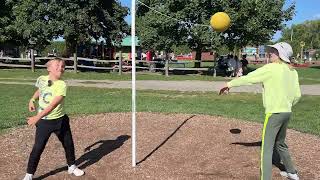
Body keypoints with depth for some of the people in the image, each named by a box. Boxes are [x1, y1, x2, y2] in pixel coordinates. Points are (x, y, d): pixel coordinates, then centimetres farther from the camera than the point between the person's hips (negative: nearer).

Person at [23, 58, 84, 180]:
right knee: (38, 148, 2)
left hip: (60, 120, -1)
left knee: (68, 144, 13)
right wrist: (32, 100, 5)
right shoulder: (41, 79, -5)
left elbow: (53, 105, -28)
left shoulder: (61, 85, -18)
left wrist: (37, 117, -33)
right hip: (43, 121, 2)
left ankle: (72, 167, 37)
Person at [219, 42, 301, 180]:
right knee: (280, 144, 26)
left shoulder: (271, 68, -13)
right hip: (287, 113, 8)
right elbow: (297, 95, 10)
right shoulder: (293, 72, 7)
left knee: (267, 148, -4)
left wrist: (230, 84, -3)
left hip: (274, 113, -8)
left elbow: (248, 78, -12)